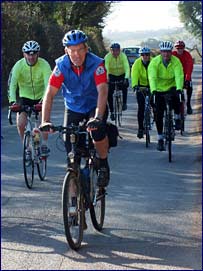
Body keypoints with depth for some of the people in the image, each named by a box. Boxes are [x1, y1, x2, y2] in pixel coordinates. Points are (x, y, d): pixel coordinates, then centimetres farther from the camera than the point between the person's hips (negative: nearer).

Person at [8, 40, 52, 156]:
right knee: (21, 124, -14)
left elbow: (48, 84, -30)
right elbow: (12, 83, -26)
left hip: (41, 96, -1)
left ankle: (45, 145, -2)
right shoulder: (19, 65, -18)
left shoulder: (44, 65, -21)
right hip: (25, 97, 1)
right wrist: (12, 101, -41)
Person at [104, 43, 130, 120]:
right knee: (109, 93, -12)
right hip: (112, 76, 0)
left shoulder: (123, 56, -24)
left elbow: (127, 67, -34)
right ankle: (112, 111, 0)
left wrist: (126, 78, -50)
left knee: (124, 86, -30)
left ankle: (124, 103, -12)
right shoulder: (107, 57, -23)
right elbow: (106, 68, -35)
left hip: (122, 75, 0)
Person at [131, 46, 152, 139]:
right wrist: (135, 85, -46)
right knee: (141, 107, -6)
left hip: (152, 85, 1)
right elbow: (134, 75, -29)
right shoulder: (137, 63, -17)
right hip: (141, 86, -1)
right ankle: (140, 128, -1)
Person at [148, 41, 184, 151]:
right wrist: (153, 90, -44)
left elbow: (179, 76, -28)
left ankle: (177, 118, -3)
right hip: (159, 89, 0)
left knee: (176, 99, -33)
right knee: (159, 115, -5)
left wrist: (179, 88, -45)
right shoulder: (155, 62, -17)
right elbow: (152, 77, -28)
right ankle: (160, 139, 6)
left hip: (172, 87, 0)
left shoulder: (176, 61, -16)